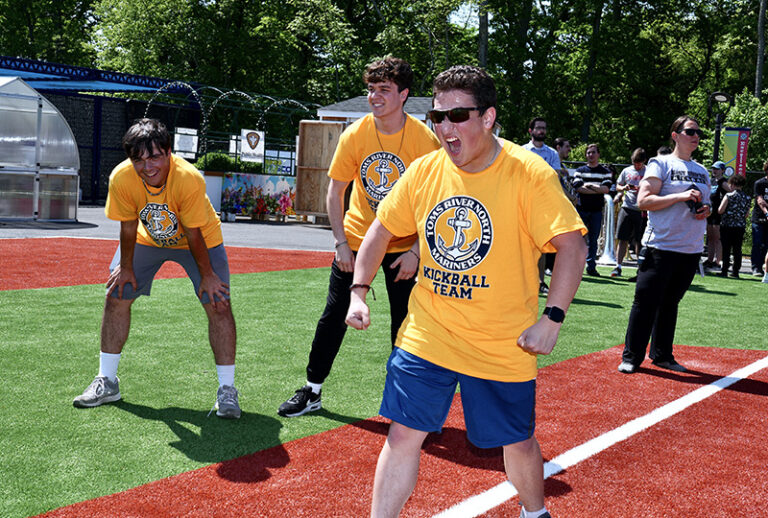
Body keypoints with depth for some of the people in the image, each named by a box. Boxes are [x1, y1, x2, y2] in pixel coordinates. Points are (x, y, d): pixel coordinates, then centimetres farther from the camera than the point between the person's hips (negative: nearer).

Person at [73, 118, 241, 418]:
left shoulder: (189, 179, -38)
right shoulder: (121, 178, -29)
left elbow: (193, 234, -26)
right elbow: (128, 226, -13)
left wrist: (206, 276, -16)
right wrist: (126, 267, -2)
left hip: (199, 239, -3)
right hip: (148, 238, 3)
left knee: (218, 304, -14)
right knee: (116, 296, 0)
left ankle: (227, 390, -2)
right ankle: (106, 382, 16)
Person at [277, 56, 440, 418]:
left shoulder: (424, 140, -15)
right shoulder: (355, 135, -10)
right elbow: (335, 191, -2)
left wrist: (415, 252, -18)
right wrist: (341, 243, -9)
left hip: (403, 246, -1)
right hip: (356, 237, 2)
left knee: (404, 323, 4)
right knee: (334, 316, 4)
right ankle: (312, 392, 17)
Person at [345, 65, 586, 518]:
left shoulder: (529, 174, -15)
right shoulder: (424, 171, -2)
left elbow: (573, 246, -17)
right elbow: (382, 230, 11)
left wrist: (552, 318, -23)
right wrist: (359, 292, 3)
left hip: (503, 344, -2)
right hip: (427, 337, 2)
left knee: (517, 441, 14)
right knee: (404, 434, 0)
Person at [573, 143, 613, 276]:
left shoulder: (605, 171, 9)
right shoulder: (580, 170, 9)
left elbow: (606, 189, -6)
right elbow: (578, 187, -6)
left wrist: (590, 186, -8)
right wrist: (597, 190, -8)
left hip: (596, 211, 0)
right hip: (581, 209, 0)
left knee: (593, 240, 2)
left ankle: (591, 266, 5)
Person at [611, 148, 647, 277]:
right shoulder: (627, 171, 11)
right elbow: (617, 186, 19)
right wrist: (624, 188, -3)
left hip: (642, 210, -2)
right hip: (627, 207, 2)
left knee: (640, 241, 2)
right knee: (623, 239, 1)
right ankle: (618, 267, 5)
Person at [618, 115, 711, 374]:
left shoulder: (702, 171, 18)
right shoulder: (661, 164, -2)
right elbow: (644, 201, -11)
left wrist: (706, 210, 4)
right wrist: (681, 196, -19)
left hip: (691, 249, 6)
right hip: (660, 246, -6)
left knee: (670, 302, 12)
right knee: (646, 302, -4)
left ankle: (662, 355, 22)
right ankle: (631, 357, 5)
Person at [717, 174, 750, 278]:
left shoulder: (729, 196, -9)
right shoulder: (747, 198, 5)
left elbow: (720, 210, -11)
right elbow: (747, 214, 9)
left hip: (727, 225, -4)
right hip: (740, 226, 4)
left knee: (726, 249, 1)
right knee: (737, 250, 8)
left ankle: (724, 270, 1)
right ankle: (736, 272, 10)